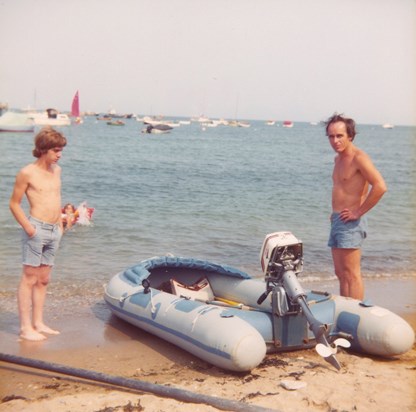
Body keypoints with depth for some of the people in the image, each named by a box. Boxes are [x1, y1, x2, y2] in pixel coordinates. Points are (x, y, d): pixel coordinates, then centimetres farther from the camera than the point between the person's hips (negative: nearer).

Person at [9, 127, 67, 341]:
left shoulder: (56, 170, 11)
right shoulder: (27, 173, -8)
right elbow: (14, 203, -5)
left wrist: (60, 222, 13)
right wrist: (27, 226, -14)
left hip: (54, 230, 7)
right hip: (36, 229, -7)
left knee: (43, 279, 12)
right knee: (29, 278, -2)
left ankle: (38, 323, 21)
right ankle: (25, 327, 4)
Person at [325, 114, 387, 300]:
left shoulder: (359, 158, -13)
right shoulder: (338, 158, 15)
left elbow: (380, 186, -24)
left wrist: (358, 212, -18)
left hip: (350, 222, -9)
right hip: (337, 221, 9)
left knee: (351, 274, -7)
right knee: (341, 274, 13)